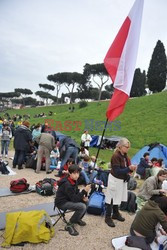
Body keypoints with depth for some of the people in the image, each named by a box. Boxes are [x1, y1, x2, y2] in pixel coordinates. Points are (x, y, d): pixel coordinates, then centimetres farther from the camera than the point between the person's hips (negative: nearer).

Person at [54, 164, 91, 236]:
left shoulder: (74, 180, 1)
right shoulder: (67, 184, -27)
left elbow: (76, 193, 10)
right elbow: (74, 199, -27)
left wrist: (83, 197, -9)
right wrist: (84, 191, -34)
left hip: (68, 199, 9)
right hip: (62, 202, -9)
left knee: (85, 201, 4)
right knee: (82, 207, -25)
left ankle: (78, 219, 20)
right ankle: (69, 225, -10)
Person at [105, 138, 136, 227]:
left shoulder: (125, 156, 3)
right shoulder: (115, 156, -23)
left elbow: (125, 168, 10)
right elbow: (117, 171, -26)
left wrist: (131, 169, -10)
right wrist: (129, 168, -33)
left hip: (122, 180, 8)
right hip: (115, 180, -8)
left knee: (118, 198, 19)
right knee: (112, 198, 1)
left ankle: (115, 214, 37)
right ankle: (108, 217, 14)